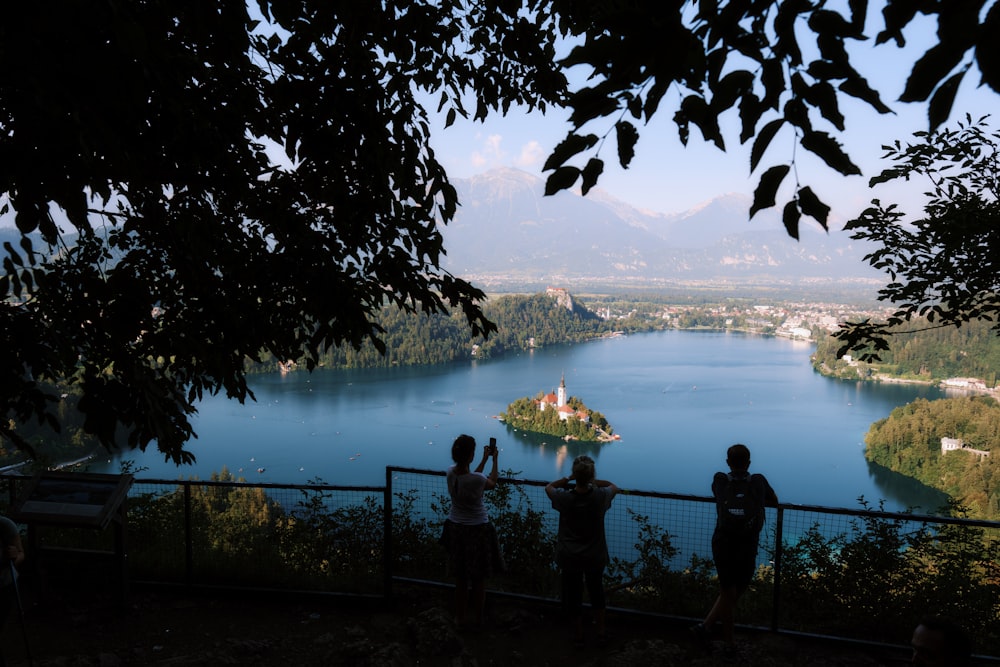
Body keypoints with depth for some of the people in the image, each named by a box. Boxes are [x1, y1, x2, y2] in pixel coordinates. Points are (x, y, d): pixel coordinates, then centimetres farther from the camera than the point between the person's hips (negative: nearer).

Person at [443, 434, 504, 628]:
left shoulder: (451, 472, -11)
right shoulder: (477, 479, -27)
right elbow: (492, 483, -3)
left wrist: (484, 459, 15)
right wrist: (494, 460, 8)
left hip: (455, 528, 5)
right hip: (477, 530, -5)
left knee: (460, 578, 20)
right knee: (479, 579, 16)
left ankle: (460, 616, 34)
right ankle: (477, 618, 29)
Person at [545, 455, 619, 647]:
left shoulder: (564, 498, -20)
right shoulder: (600, 496, -20)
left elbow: (549, 487, 3)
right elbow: (614, 487, 4)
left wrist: (568, 479, -4)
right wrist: (593, 481, -4)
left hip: (570, 557, -1)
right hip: (595, 556, 1)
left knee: (572, 595, 16)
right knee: (596, 592, 24)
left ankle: (579, 635, 30)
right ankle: (601, 632, 36)